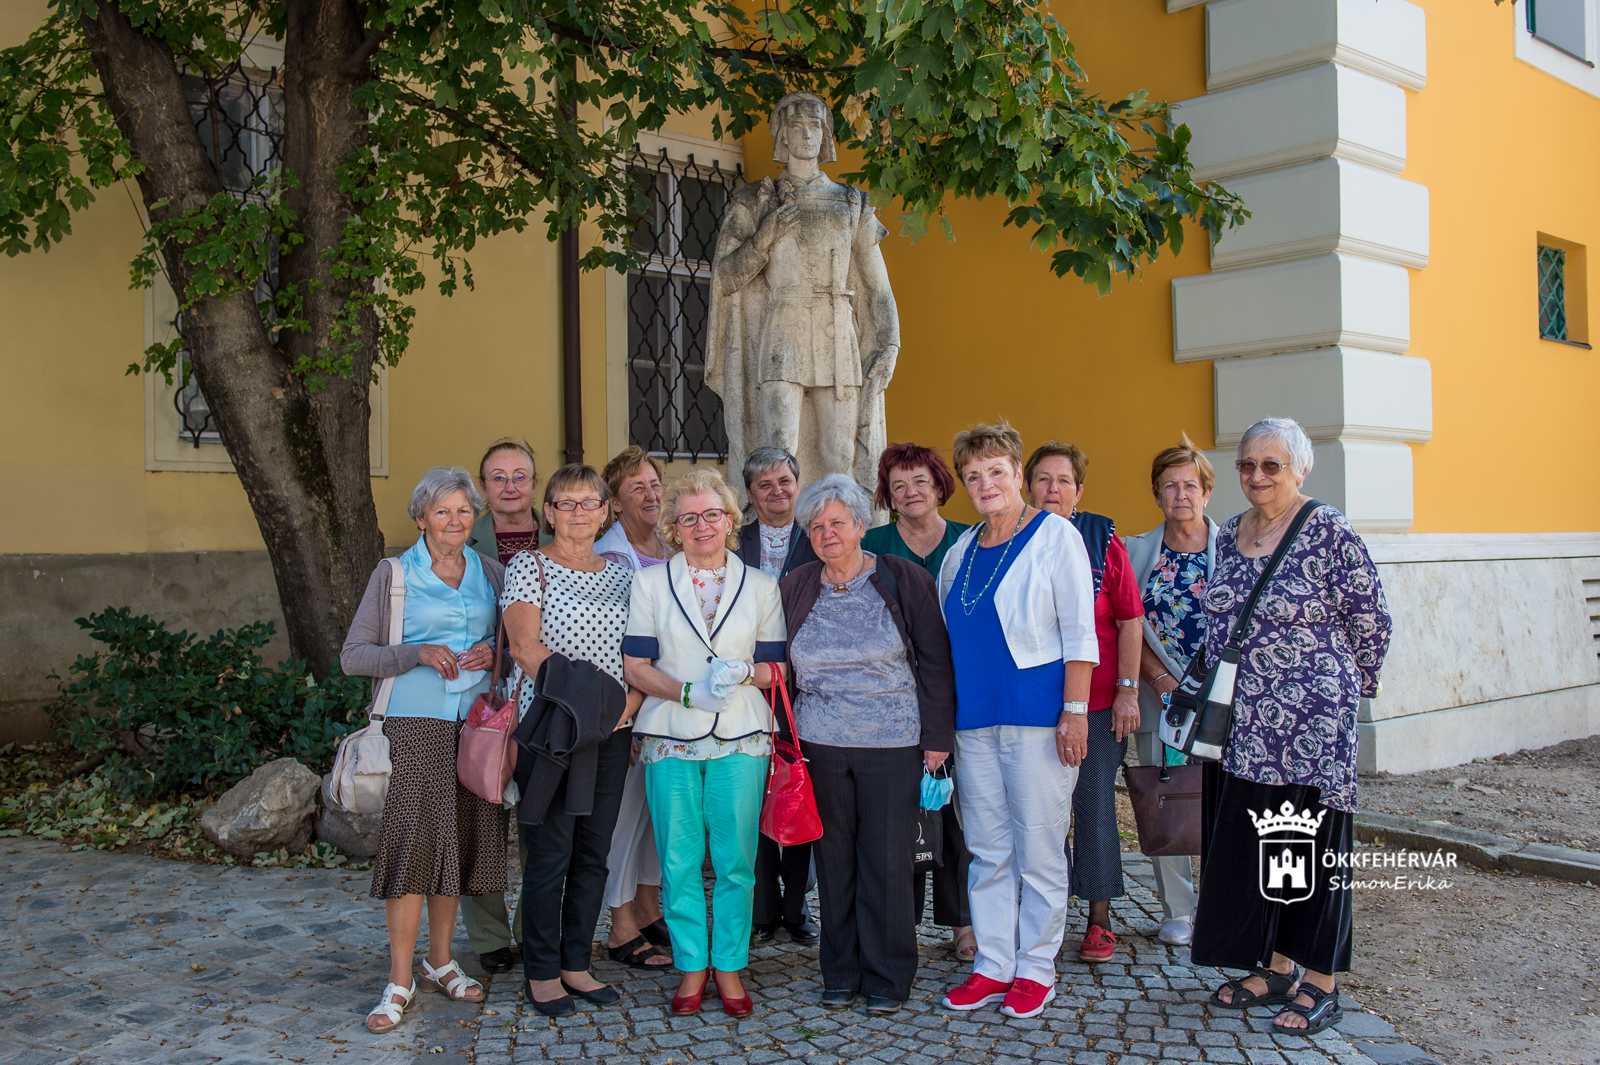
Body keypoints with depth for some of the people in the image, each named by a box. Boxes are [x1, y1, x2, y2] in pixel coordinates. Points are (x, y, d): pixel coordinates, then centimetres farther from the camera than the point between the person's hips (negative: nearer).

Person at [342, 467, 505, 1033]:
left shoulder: (490, 573, 11)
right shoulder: (394, 574, 2)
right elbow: (353, 654, -1)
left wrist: (492, 653, -5)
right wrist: (419, 654, -15)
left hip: (477, 720, 4)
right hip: (417, 720, -4)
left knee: (459, 837, 8)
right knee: (414, 835, -10)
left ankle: (440, 960, 23)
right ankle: (400, 981, -3)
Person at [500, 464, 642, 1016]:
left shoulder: (621, 574, 13)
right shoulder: (529, 566, 0)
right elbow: (525, 647, -10)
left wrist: (628, 707, -6)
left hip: (611, 731, 5)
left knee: (593, 852, 9)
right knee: (549, 854, -2)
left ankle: (576, 964, 21)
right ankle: (542, 973, 11)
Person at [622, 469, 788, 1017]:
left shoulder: (760, 586, 10)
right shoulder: (650, 582, 7)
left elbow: (776, 668, 9)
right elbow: (635, 666, 2)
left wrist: (745, 671, -12)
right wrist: (689, 693, -13)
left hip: (739, 739, 0)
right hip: (670, 738, 0)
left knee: (735, 861, 1)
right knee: (679, 861, 2)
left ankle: (729, 966, 15)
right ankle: (691, 967, 16)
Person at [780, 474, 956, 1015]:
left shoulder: (903, 580, -1)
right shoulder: (796, 588, 7)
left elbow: (935, 662, 0)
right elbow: (779, 666, 14)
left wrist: (937, 738, -3)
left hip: (893, 745, -2)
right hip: (820, 744, 3)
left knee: (888, 860, 1)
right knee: (834, 858, 7)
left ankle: (888, 977, 16)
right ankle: (841, 973, 21)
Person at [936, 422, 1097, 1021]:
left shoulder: (1054, 535, -3)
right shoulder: (961, 550, 14)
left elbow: (1079, 632, -7)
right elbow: (945, 639, 19)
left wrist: (1075, 711, -14)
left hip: (1037, 713, -5)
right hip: (973, 718, 6)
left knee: (1038, 848, 1)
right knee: (987, 848, 10)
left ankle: (1036, 968, 14)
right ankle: (993, 966, 19)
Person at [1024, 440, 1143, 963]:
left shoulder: (1102, 539, 2)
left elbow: (1130, 621, 2)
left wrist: (1128, 689, -5)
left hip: (1097, 703, -1)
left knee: (1095, 807, 4)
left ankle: (1099, 921, 17)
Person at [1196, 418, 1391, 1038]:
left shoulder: (1329, 533, -10)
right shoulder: (1229, 535, 9)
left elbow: (1371, 621, -4)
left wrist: (1345, 690, 7)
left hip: (1308, 729, -6)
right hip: (1239, 726, 6)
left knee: (1310, 848, 3)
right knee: (1246, 846, 11)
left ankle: (1319, 987, 15)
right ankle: (1275, 968, 26)